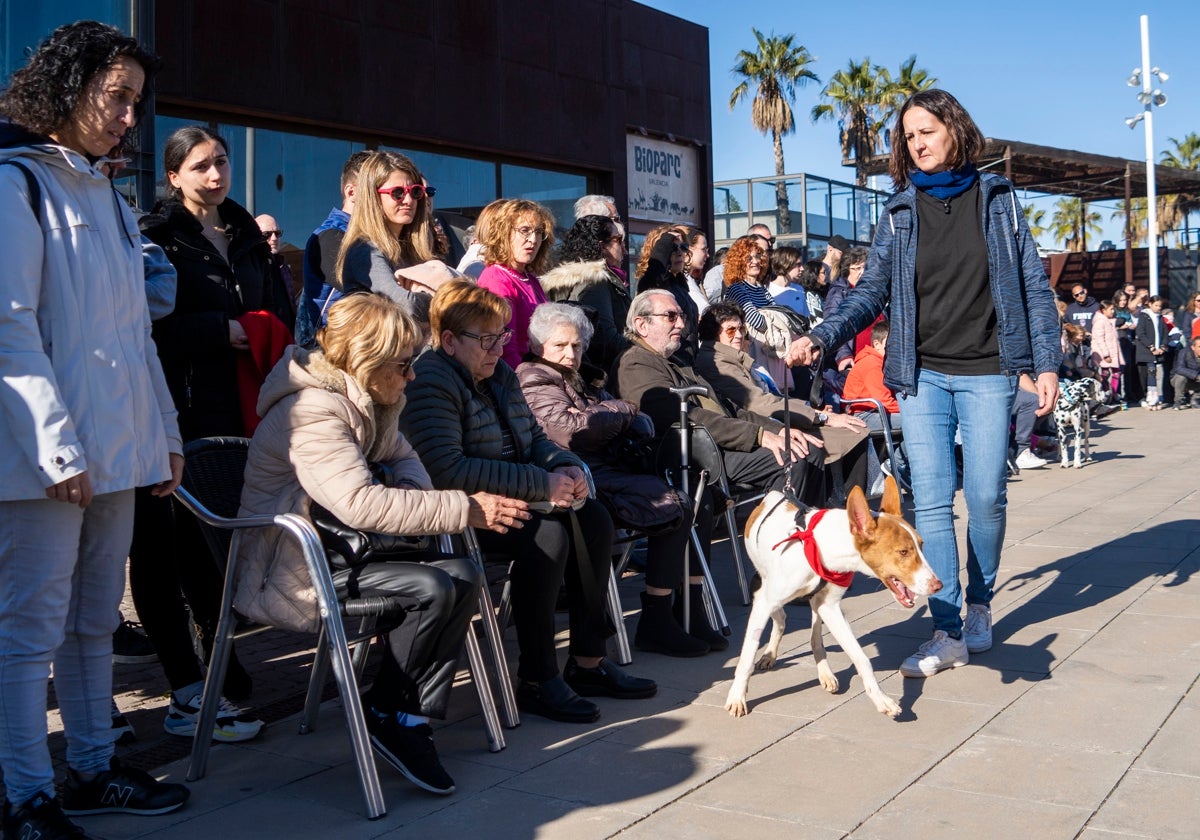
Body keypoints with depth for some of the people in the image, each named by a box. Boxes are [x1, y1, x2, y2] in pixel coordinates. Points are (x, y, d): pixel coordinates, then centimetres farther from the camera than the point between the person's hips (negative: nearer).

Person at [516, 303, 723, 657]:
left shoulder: (584, 379, 25)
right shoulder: (535, 382, 0)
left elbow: (642, 427, 16)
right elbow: (571, 430, -18)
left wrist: (603, 416, -9)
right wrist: (623, 410, -2)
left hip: (612, 469, 9)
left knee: (700, 497, -3)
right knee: (674, 507, -22)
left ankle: (690, 610, -1)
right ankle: (655, 624, -17)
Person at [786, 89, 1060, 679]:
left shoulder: (997, 199, 5)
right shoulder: (898, 213, 7)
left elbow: (1033, 285, 5)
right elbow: (872, 292, 3)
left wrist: (1046, 362, -1)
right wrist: (821, 337, -13)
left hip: (987, 373, -1)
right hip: (922, 375, 1)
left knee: (986, 498, -1)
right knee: (931, 502, -4)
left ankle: (979, 603, 24)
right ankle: (948, 633, 1)